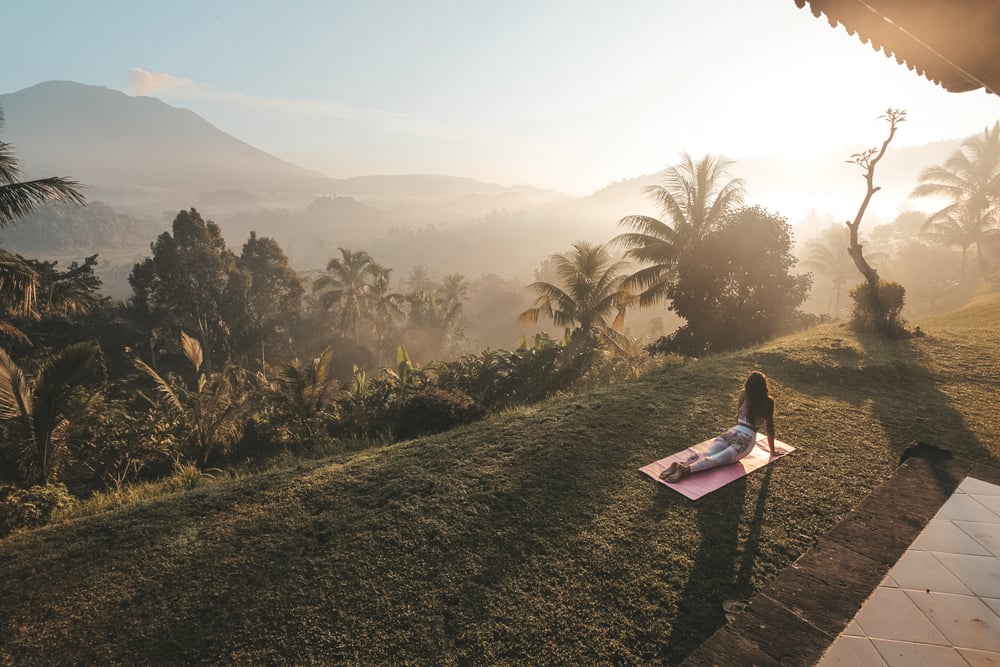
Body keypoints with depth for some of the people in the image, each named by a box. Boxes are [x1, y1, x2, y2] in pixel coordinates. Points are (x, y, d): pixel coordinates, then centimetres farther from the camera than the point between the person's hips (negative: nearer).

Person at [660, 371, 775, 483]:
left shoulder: (743, 395, 15)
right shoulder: (768, 401, 3)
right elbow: (769, 428, 8)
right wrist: (772, 450, 19)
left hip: (730, 434, 4)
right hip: (746, 439, -4)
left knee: (706, 455, -13)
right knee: (716, 459, -22)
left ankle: (681, 465, -40)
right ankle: (686, 469, -46)